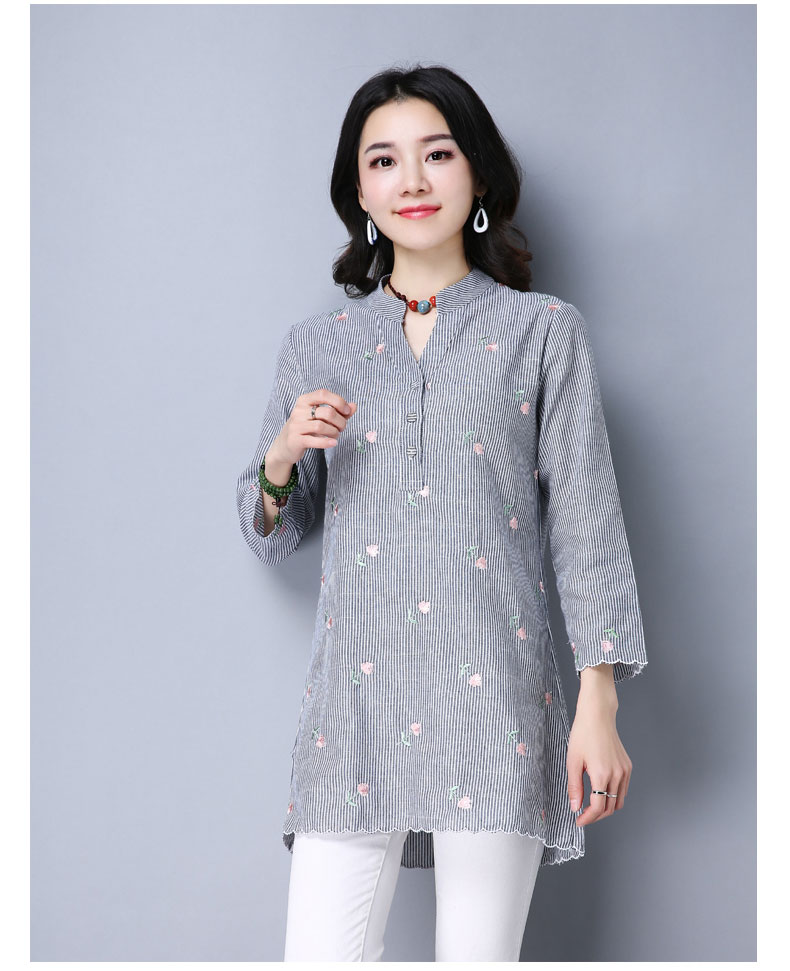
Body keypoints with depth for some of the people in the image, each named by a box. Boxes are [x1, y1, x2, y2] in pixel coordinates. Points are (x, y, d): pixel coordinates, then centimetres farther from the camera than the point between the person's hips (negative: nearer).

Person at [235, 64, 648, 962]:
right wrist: (281, 458, -5)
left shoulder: (544, 331, 7)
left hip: (496, 696, -1)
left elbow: (586, 525, 3)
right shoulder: (315, 346, 13)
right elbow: (269, 539, 17)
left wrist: (598, 704, -4)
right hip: (355, 698, 2)